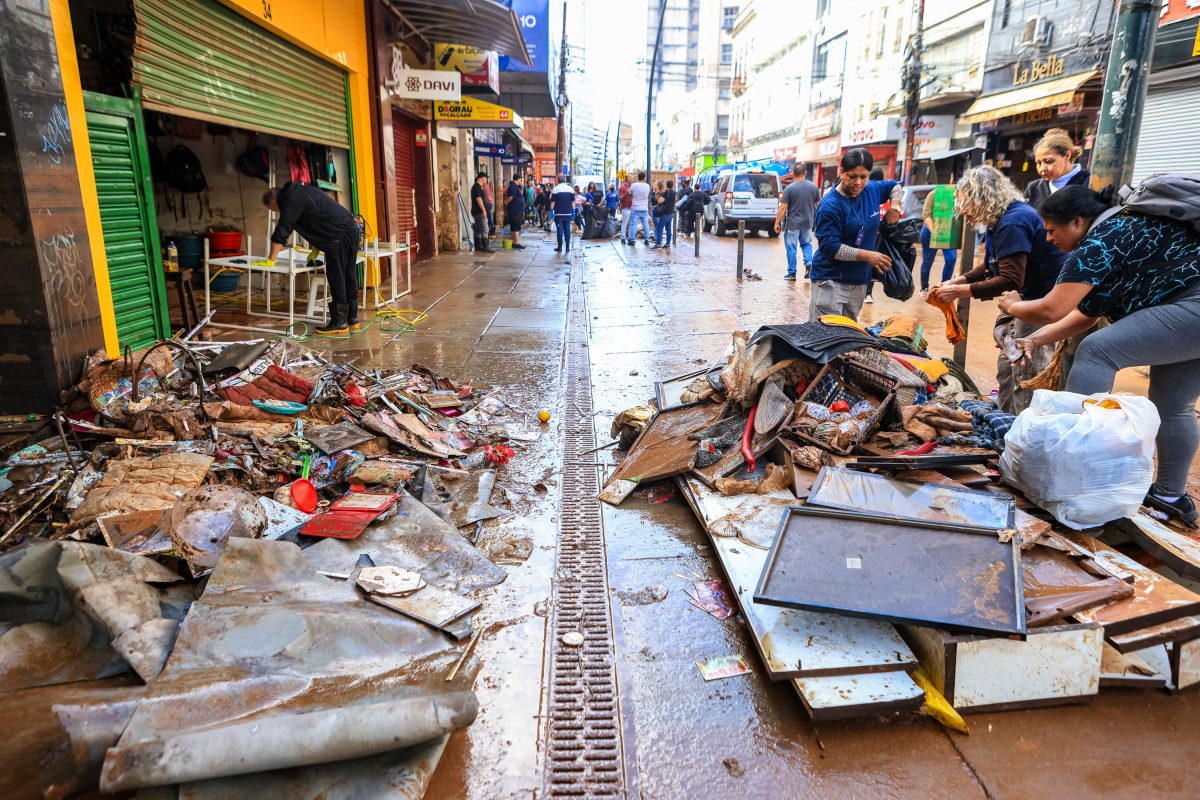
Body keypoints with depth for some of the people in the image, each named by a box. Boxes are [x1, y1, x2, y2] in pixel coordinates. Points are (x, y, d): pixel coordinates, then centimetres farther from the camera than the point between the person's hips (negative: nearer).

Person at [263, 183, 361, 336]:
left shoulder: (291, 201, -7)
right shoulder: (301, 191, 22)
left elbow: (281, 233, -9)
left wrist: (270, 260, -3)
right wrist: (316, 248, 27)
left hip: (340, 236, -9)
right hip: (353, 228, 9)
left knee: (336, 279, -4)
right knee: (349, 276, 14)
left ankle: (339, 323, -2)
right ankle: (352, 319, 21)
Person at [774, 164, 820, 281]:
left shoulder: (789, 188, -12)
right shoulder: (814, 187, 1)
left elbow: (783, 208, -13)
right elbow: (818, 205, 9)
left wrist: (777, 223, -6)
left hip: (792, 223, -4)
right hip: (808, 223, 4)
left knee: (791, 248, 5)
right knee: (806, 243, 21)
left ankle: (791, 273, 11)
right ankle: (809, 262, -1)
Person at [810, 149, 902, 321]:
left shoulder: (872, 190, 6)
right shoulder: (830, 205, -15)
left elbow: (894, 186, 28)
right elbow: (829, 247, -20)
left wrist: (895, 208, 8)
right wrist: (867, 256, -20)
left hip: (860, 280, 7)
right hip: (831, 281, -7)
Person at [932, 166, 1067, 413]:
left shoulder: (1012, 223, -23)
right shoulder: (1000, 220, 8)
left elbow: (1010, 281, -28)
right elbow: (991, 266, 16)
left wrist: (961, 291, -24)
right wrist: (958, 280, 2)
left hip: (1047, 297, -11)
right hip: (1030, 294, 11)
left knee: (1026, 374, -7)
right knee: (1007, 366, 17)